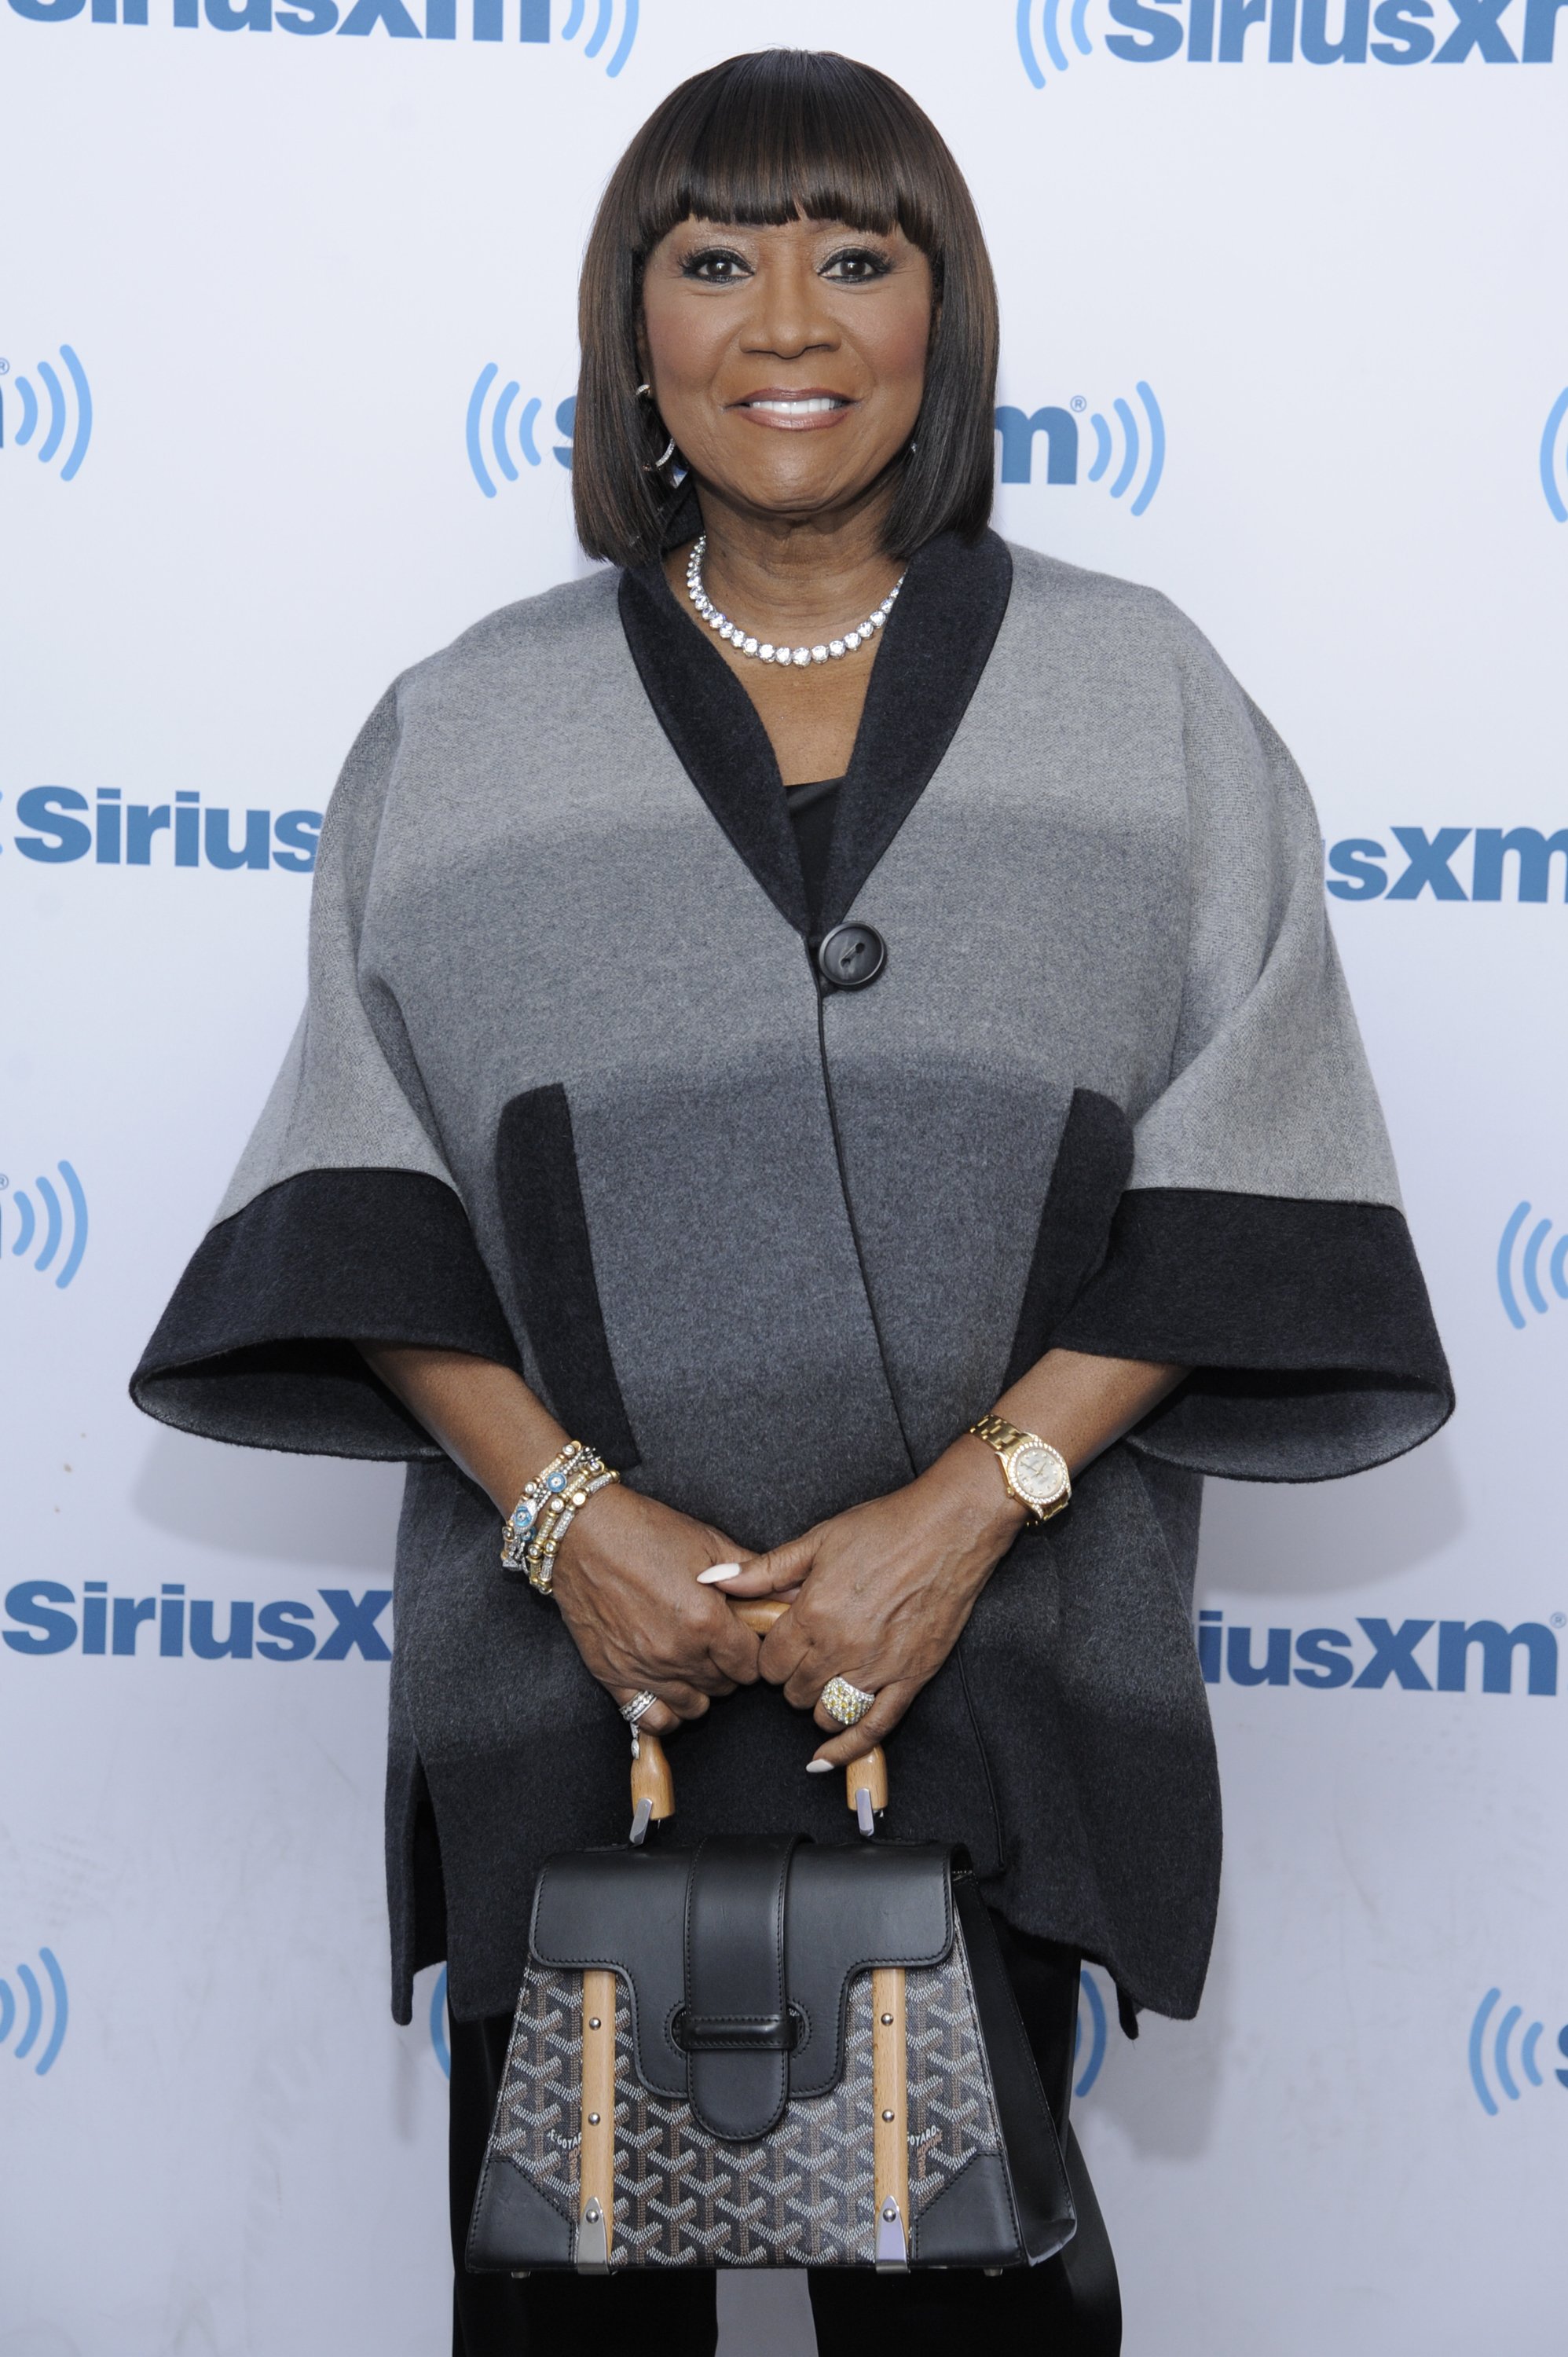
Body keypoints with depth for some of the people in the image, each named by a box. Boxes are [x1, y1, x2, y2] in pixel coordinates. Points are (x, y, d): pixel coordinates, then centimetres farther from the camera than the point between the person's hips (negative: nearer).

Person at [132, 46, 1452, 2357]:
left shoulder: (1144, 700, 4)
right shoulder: (465, 732, 6)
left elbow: (1236, 1180, -2)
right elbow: (368, 1193, 2)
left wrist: (972, 1504, -14)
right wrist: (564, 1508, -13)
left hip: (991, 1671, 0)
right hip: (568, 1659, 1)